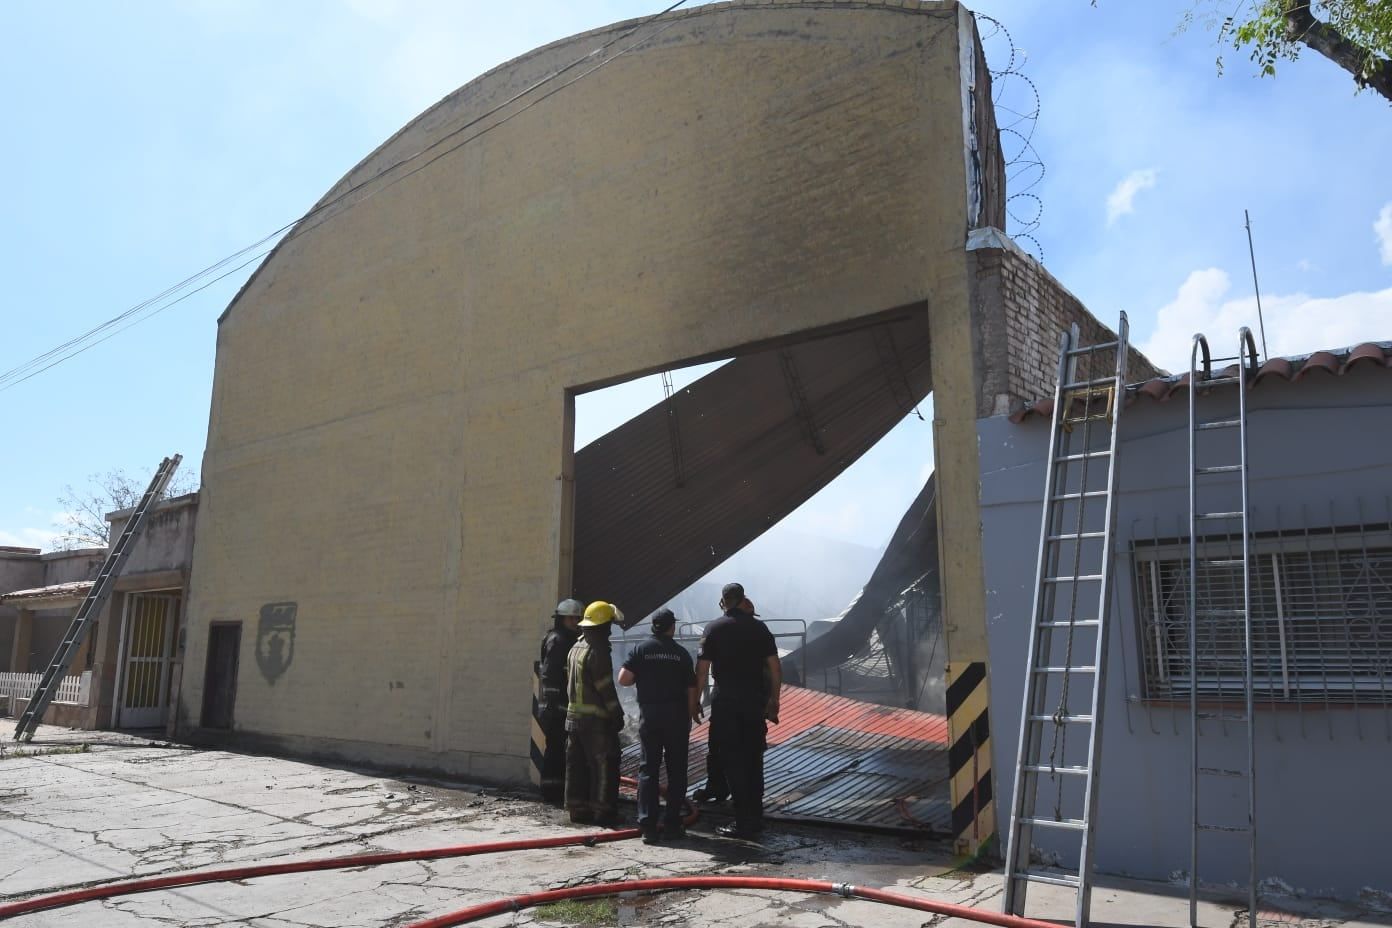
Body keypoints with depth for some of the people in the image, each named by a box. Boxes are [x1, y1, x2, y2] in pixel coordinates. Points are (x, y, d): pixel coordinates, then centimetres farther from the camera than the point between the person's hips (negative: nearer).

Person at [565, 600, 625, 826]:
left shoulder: (575, 648, 13)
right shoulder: (598, 651, -16)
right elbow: (606, 688, -17)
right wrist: (617, 715, -11)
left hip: (574, 715, 9)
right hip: (596, 719, -9)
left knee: (577, 765, 12)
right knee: (604, 765, -1)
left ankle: (577, 808, 17)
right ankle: (602, 810, 0)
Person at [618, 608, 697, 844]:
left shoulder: (640, 649, -1)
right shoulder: (681, 653, 0)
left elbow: (623, 679, -10)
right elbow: (691, 690, -2)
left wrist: (641, 678, 9)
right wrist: (690, 716, 7)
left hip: (649, 714, 1)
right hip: (676, 715, -1)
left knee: (648, 769, 6)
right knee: (676, 771, 8)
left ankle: (647, 825, 2)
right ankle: (672, 824, 10)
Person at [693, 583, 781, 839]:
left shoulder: (714, 628, -4)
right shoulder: (759, 627, 5)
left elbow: (702, 670, -7)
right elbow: (775, 668, 3)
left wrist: (695, 702, 2)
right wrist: (773, 701, 12)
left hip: (726, 701, -4)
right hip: (755, 701, 4)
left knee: (733, 761, 2)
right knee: (753, 760, 13)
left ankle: (743, 822, 2)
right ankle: (755, 818, 20)